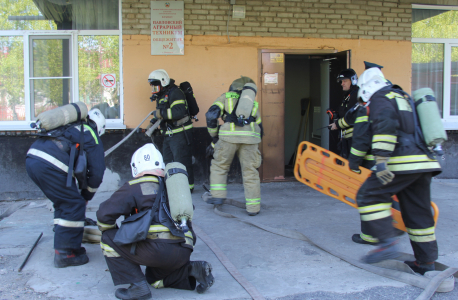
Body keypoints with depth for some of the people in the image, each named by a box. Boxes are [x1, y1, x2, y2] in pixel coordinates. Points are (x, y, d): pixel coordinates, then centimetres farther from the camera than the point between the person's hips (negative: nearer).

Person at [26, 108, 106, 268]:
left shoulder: (70, 127, 33)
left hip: (31, 158, 8)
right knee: (75, 206, 5)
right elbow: (97, 172, 9)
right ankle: (64, 254, 9)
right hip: (50, 165, -8)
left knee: (63, 204, 22)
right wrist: (86, 196, 23)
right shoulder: (92, 137, 12)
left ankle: (64, 245, 30)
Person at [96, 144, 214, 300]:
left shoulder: (135, 187, 6)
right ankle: (193, 269, 8)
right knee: (154, 277, 34)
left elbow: (105, 213, 1)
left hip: (158, 248, -7)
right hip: (183, 252, 8)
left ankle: (138, 286, 0)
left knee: (109, 238, 10)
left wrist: (108, 231, 22)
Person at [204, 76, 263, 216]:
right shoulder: (254, 103, 33)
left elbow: (211, 114, 7)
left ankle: (218, 196, 12)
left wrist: (214, 137, 14)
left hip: (229, 136, -2)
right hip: (250, 137, 3)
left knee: (219, 166, 17)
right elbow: (259, 127, 30)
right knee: (250, 172, 9)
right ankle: (253, 207, 12)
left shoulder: (225, 97, 23)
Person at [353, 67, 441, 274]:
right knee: (418, 212, 11)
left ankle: (387, 242, -14)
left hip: (403, 162, -9)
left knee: (369, 196, -4)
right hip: (425, 162, 9)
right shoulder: (404, 98, 29)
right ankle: (426, 263, 16)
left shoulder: (380, 99, 1)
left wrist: (381, 159, -23)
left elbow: (385, 125, -17)